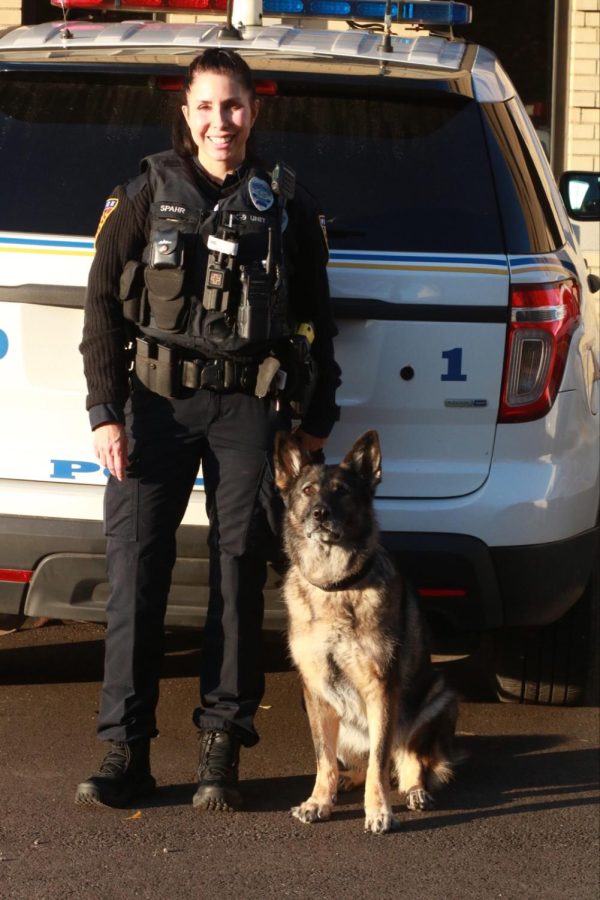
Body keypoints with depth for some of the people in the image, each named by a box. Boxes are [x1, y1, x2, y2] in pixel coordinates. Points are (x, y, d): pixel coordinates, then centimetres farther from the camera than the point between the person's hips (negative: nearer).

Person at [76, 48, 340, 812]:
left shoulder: (285, 206, 9)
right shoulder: (147, 196, 6)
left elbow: (316, 321, 13)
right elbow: (103, 305, 3)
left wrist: (315, 420, 9)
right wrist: (106, 413, -5)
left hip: (250, 409, 1)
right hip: (155, 401, 0)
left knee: (238, 574, 0)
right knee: (135, 563, -7)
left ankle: (221, 749, 7)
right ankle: (125, 750, -3)